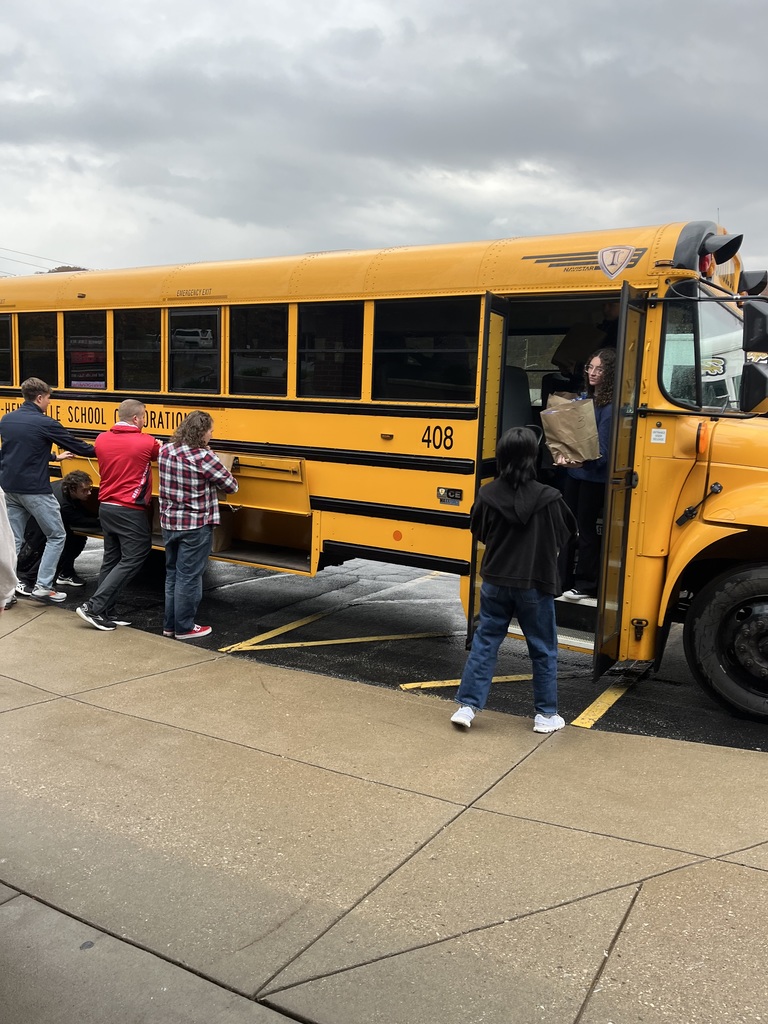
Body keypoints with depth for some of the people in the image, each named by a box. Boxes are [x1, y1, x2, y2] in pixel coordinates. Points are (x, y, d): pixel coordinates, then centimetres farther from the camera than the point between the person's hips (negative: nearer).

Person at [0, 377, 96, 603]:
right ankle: (42, 587, 3)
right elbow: (76, 446, -5)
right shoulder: (45, 423, -13)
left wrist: (54, 456, 28)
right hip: (34, 490, -7)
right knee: (56, 536, 7)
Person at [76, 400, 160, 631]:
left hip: (106, 507, 7)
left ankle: (107, 612, 15)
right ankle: (93, 607, -7)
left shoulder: (101, 439, 4)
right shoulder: (146, 442, -10)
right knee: (132, 560, -1)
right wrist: (158, 446, 34)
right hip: (131, 512, -7)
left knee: (111, 559, 13)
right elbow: (161, 454, 11)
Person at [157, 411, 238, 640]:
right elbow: (231, 485, -12)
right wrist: (214, 478, 8)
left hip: (169, 523, 7)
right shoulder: (203, 457, -19)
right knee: (188, 577, 4)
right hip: (195, 527, -7)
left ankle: (170, 625, 26)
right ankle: (184, 628, 14)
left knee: (172, 574, 17)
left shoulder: (165, 451, 2)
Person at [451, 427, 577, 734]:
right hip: (535, 585, -2)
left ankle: (467, 706, 13)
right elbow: (566, 534, 2)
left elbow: (479, 532, 7)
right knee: (544, 650, 13)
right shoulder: (549, 498, -14)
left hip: (495, 583, 2)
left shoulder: (488, 495, -9)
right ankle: (546, 715, 21)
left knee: (484, 643, 13)